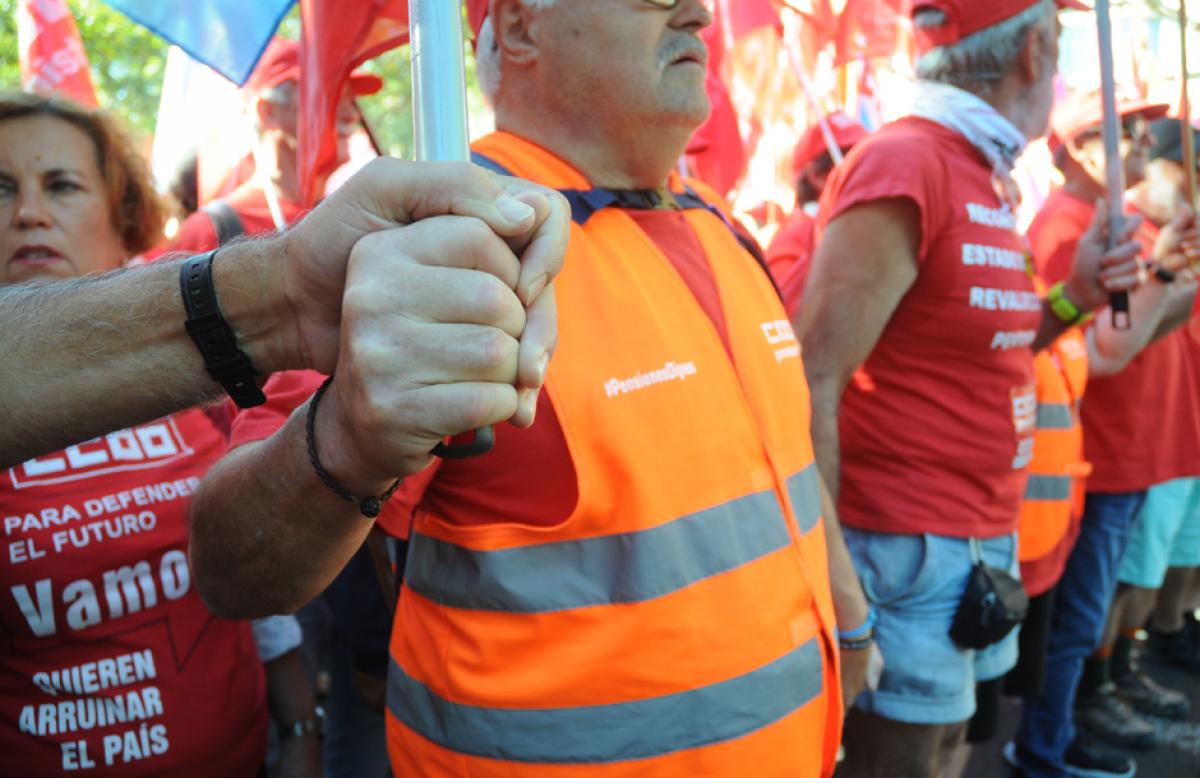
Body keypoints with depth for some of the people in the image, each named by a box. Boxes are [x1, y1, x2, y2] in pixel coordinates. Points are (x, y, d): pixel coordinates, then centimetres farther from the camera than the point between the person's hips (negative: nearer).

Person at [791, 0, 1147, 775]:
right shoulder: (904, 163, -18)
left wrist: (1076, 297, 3)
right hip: (909, 549, -9)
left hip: (986, 537, 9)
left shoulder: (991, 180, 10)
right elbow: (812, 384, -21)